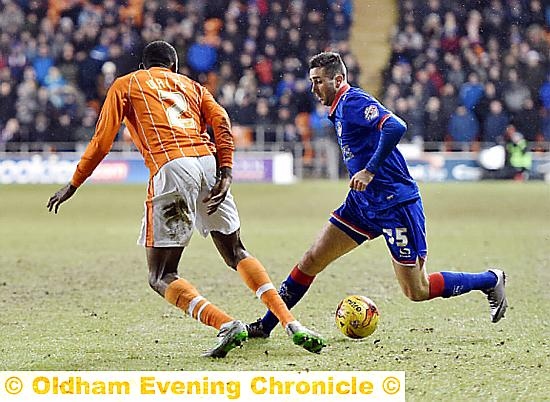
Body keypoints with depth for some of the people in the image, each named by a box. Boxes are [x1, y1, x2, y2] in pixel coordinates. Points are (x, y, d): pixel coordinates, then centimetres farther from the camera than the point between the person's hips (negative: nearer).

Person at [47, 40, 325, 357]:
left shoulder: (124, 86, 20)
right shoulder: (191, 85, 29)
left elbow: (102, 142, 13)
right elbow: (222, 123, 11)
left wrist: (73, 185, 21)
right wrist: (225, 173, 3)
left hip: (170, 168, -4)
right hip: (208, 163, 4)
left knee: (161, 278, 2)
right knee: (236, 254, 21)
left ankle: (227, 326, -21)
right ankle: (293, 325, 6)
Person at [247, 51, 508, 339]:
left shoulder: (353, 102, -16)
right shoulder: (339, 109, 13)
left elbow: (395, 127, -32)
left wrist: (370, 170, -30)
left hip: (395, 204, -10)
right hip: (363, 203, 10)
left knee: (417, 291, -3)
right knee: (311, 261, 6)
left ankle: (491, 280, 15)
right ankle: (264, 326, 14)